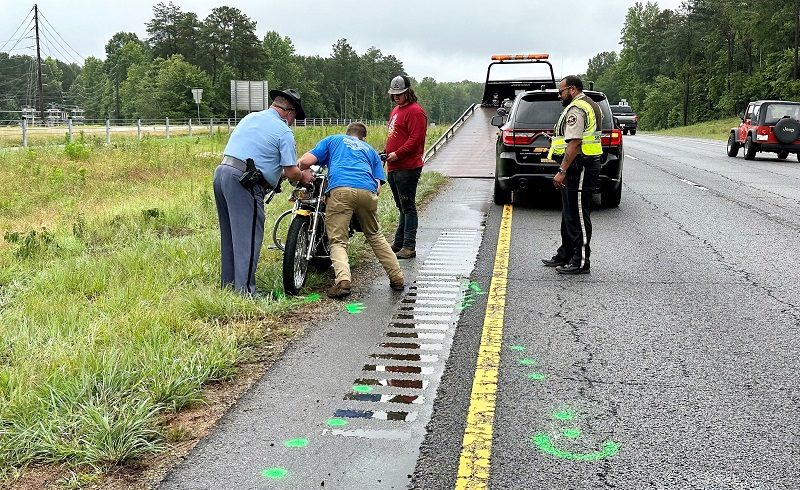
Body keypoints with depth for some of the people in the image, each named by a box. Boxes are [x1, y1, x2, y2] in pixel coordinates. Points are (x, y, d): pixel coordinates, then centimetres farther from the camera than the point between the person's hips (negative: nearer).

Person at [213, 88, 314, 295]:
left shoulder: (249, 117, 21)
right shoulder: (284, 131, -3)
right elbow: (290, 172, -5)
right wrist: (303, 176, 16)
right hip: (243, 182, -8)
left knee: (230, 235, 15)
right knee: (249, 237, -4)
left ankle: (228, 284, 23)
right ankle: (244, 290, -5)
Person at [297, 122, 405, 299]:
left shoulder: (333, 140, 28)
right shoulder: (370, 150, 34)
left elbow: (305, 162, 14)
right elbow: (378, 187, 20)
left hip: (340, 190, -3)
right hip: (368, 191, 3)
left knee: (338, 241, -1)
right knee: (375, 236, 22)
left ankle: (343, 280, -24)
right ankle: (397, 278, 21)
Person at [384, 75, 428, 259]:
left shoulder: (415, 111, -10)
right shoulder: (396, 110, 21)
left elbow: (415, 140, -19)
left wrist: (397, 154, -19)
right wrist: (388, 153, 12)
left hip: (407, 168, -10)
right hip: (393, 168, 10)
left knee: (408, 207, -7)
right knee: (402, 207, 15)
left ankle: (409, 246, -5)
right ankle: (399, 243, 22)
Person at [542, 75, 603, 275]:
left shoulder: (576, 110, -15)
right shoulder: (590, 105, 21)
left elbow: (574, 144, -23)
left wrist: (562, 171, -23)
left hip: (579, 168, -11)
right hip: (580, 168, 11)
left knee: (578, 216, -7)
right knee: (569, 215, 17)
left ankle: (581, 262, -3)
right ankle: (565, 255, 25)